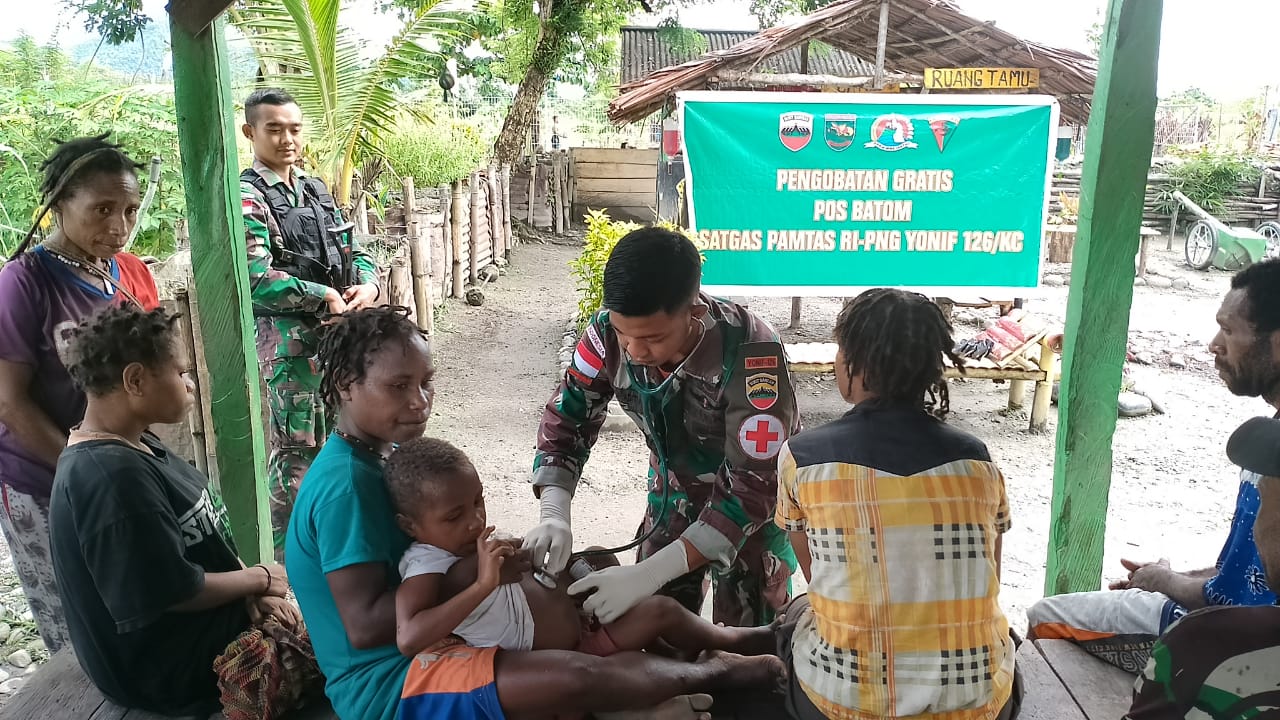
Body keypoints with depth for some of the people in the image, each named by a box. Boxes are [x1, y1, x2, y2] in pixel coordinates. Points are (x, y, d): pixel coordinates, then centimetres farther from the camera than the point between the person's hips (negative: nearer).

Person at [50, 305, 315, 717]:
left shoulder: (134, 446, 2)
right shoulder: (114, 477, -31)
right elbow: (174, 591, -28)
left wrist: (249, 591, -6)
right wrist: (259, 580, -12)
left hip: (199, 626, 9)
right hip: (176, 668, -9)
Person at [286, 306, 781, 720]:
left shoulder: (369, 459, 7)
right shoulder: (346, 483, -23)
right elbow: (365, 625, -27)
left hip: (418, 650, 10)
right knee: (580, 678, -26)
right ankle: (713, 672, -2)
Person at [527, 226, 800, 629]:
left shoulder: (751, 353, -37)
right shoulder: (608, 333, -24)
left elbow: (754, 485, -36)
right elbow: (564, 423, -12)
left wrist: (649, 573, -41)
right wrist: (553, 516, -30)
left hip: (756, 496, -3)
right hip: (676, 488, 4)